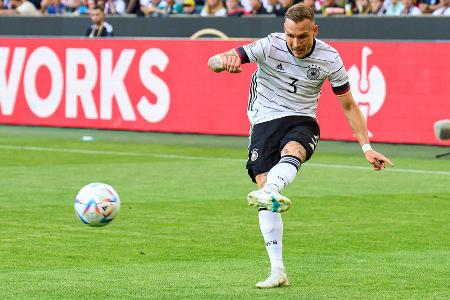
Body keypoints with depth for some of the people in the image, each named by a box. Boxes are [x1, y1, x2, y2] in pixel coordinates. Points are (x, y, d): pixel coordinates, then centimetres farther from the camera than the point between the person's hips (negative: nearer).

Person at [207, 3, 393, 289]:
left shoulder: (330, 59, -5)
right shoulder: (269, 46, -10)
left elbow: (349, 105, 8)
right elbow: (213, 62, -15)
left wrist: (367, 147, 3)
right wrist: (225, 61, -41)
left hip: (302, 122, -1)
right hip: (265, 122, 1)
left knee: (292, 150, -36)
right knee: (263, 181, -16)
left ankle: (269, 192, -69)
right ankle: (278, 270, -14)